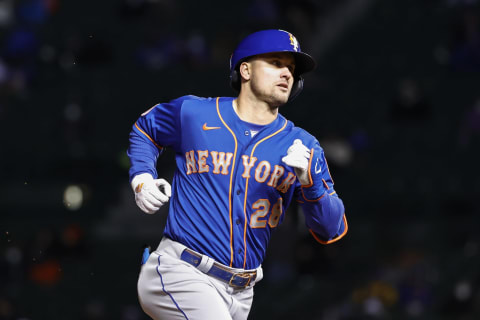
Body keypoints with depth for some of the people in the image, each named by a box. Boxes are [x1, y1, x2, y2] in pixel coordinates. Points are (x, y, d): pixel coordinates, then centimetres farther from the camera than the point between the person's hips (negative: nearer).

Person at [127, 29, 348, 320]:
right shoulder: (193, 113, 2)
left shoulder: (301, 146, 5)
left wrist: (309, 181, -17)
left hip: (239, 295, 4)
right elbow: (145, 128, 24)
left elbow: (332, 230, 0)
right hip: (181, 275, -4)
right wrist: (142, 178, 6)